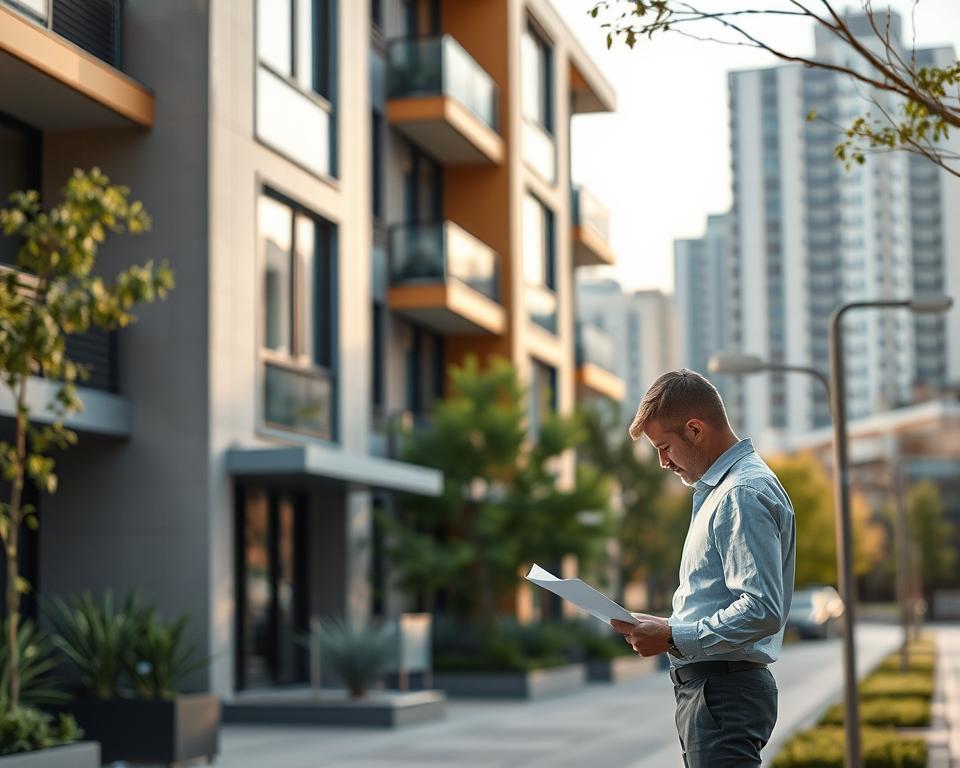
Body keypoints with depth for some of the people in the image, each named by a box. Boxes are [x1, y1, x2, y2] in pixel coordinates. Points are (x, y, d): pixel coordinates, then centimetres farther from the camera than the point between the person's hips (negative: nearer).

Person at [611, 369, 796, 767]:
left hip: (724, 693, -11)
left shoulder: (743, 494, -15)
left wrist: (673, 637, -18)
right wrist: (665, 628, 8)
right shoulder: (717, 488, 18)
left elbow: (763, 611, -24)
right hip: (707, 688, 11)